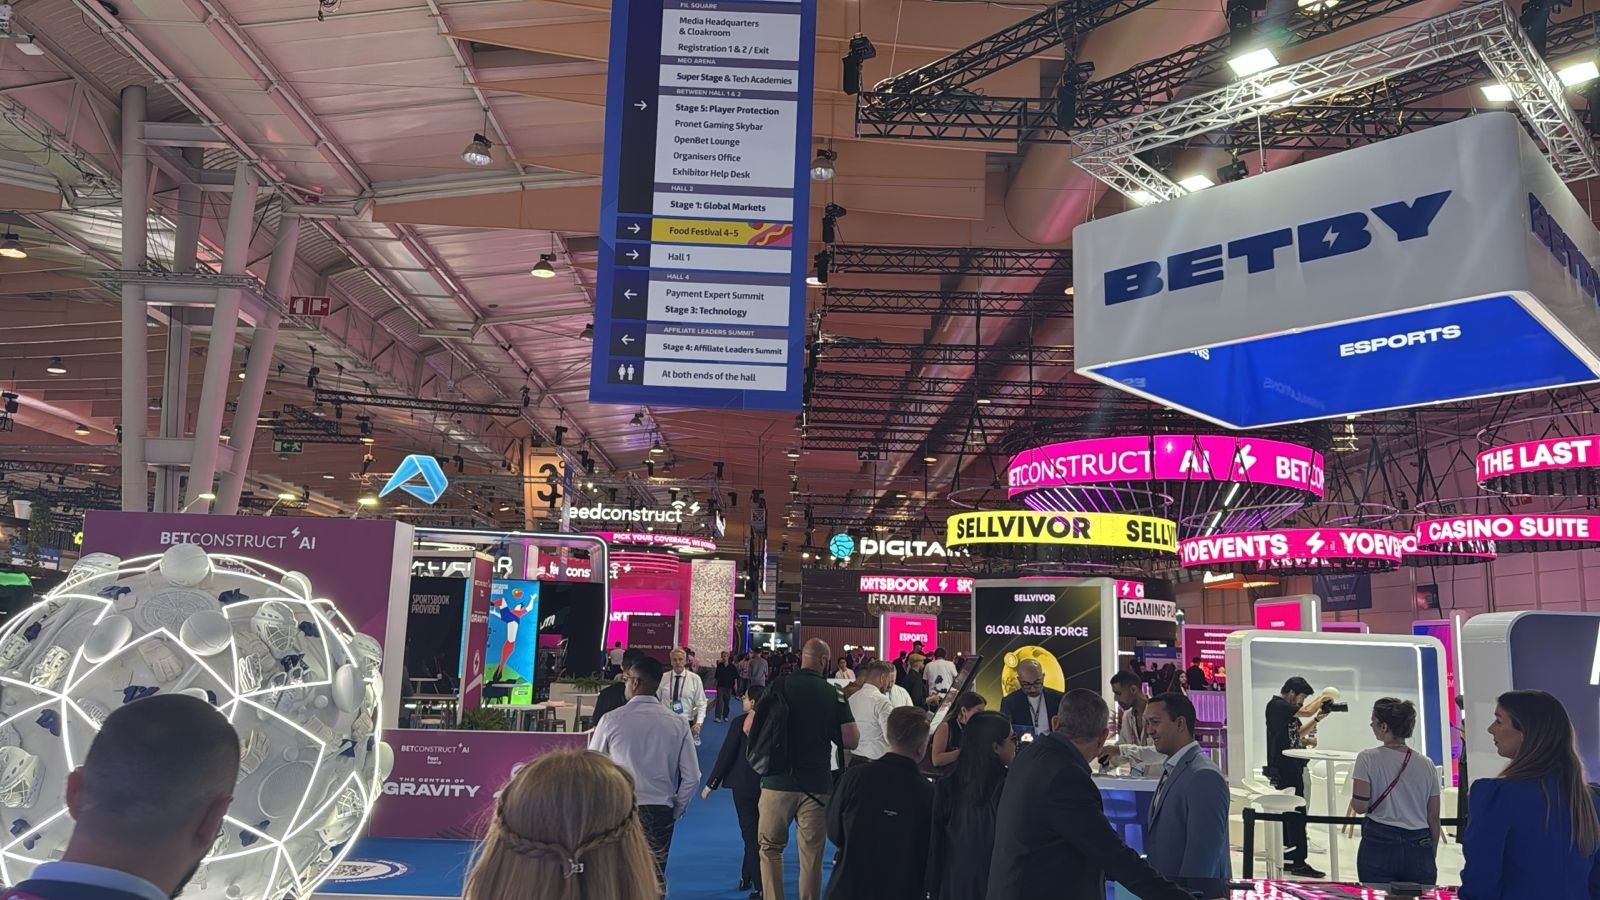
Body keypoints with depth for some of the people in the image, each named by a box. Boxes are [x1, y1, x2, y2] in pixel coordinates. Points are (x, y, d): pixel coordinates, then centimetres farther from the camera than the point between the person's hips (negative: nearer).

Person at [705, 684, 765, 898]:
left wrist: (711, 784, -5)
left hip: (744, 784, -3)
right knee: (757, 832, 19)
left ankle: (760, 885, 6)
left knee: (751, 833, 6)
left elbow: (726, 754, -13)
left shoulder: (740, 722, -14)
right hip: (769, 784, 3)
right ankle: (748, 876, 28)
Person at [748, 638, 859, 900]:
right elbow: (851, 741, -4)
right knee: (812, 854, 9)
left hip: (778, 781, 0)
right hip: (817, 784, 1)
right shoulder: (834, 693, -1)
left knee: (770, 848, 12)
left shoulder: (781, 685, -3)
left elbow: (749, 727, -6)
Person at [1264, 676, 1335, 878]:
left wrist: (1317, 718, 11)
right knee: (1296, 815, -9)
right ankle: (1299, 863, -6)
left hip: (1292, 768, 10)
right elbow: (1307, 711, -22)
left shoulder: (1288, 708, 17)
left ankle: (1286, 859, 17)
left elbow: (1298, 731, 24)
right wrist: (1322, 697, -5)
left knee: (1288, 814, 12)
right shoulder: (1276, 705, -14)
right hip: (1283, 769, -10)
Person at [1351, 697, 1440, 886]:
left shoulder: (1368, 758, -5)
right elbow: (1433, 817, 9)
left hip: (1379, 844, -3)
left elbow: (1360, 806, -9)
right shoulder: (1426, 764, 6)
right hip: (1419, 847, 3)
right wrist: (1431, 855, 18)